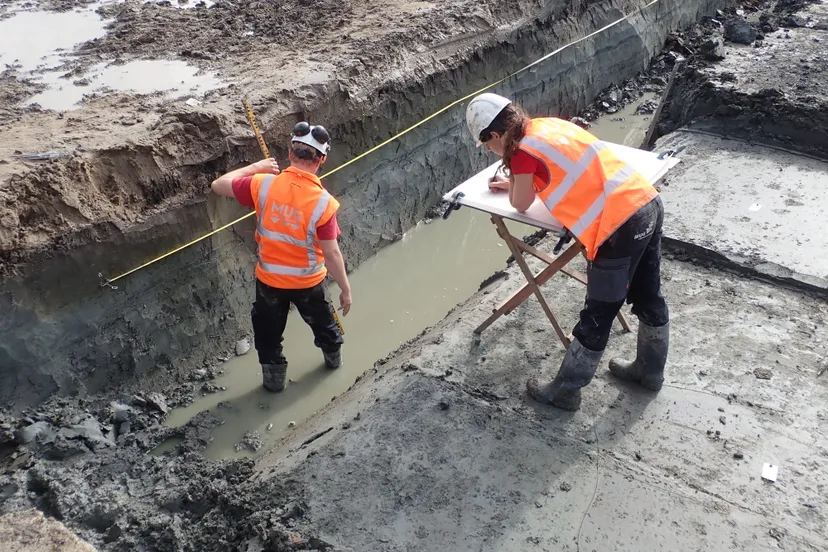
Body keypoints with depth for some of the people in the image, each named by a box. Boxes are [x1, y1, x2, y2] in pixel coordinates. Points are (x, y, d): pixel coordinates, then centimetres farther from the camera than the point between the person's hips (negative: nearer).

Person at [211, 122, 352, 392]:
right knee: (323, 322, 30)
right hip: (309, 282, 0)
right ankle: (333, 356, 55)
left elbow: (219, 185, -4)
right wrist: (345, 289, -6)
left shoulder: (263, 184, -20)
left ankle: (273, 376, 41)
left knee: (268, 331, 26)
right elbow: (331, 253, -19)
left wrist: (255, 167, 5)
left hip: (268, 279, 1)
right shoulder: (323, 201, -25)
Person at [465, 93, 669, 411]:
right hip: (648, 203, 9)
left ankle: (565, 391, 24)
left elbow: (521, 204, 5)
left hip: (620, 226, -9)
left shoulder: (523, 153, -11)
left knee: (596, 318, 7)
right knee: (649, 298, 25)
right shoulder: (549, 124, 13)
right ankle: (650, 370, 45)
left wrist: (511, 185, 24)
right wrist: (515, 182, 31)